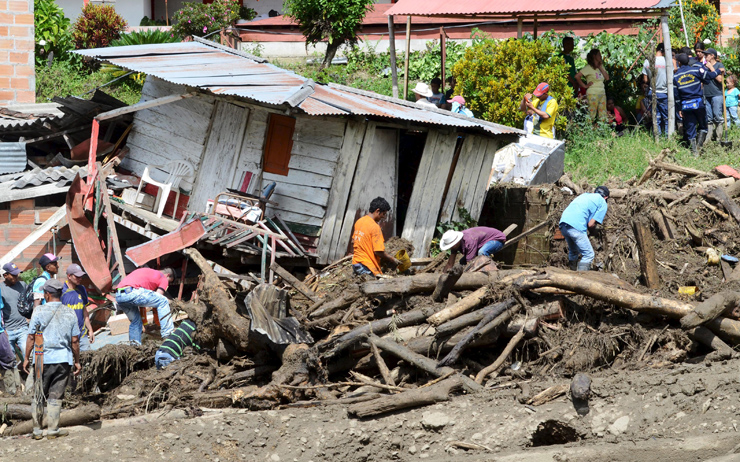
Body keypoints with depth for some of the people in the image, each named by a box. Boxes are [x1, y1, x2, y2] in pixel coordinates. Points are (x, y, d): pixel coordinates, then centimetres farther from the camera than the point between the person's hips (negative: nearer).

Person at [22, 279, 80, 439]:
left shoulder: (39, 311, -5)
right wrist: (77, 361, 13)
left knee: (39, 396, 10)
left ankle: (37, 430, 12)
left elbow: (31, 337, -3)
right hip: (63, 359, 1)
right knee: (55, 396, 6)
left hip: (42, 359, -1)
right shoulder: (69, 313, 2)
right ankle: (52, 429, 6)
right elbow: (75, 340, 4)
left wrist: (27, 357, 6)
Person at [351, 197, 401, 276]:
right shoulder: (375, 227, -16)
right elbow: (378, 252, -18)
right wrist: (393, 261, -5)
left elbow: (353, 242, 21)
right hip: (367, 266, -9)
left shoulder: (359, 222, 10)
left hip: (355, 264, 9)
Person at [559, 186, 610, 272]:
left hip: (563, 223, 7)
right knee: (589, 255, 0)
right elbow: (591, 224, 2)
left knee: (573, 252, 26)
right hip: (576, 226, -7)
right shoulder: (603, 203, 11)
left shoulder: (584, 195, 31)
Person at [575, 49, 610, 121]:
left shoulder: (601, 66, 16)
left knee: (603, 115, 4)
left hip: (602, 93, 7)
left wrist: (600, 67, 1)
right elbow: (577, 76, -15)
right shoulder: (588, 67, -6)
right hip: (593, 93, -7)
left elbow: (607, 78, 6)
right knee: (592, 114, -8)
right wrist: (585, 85, -10)